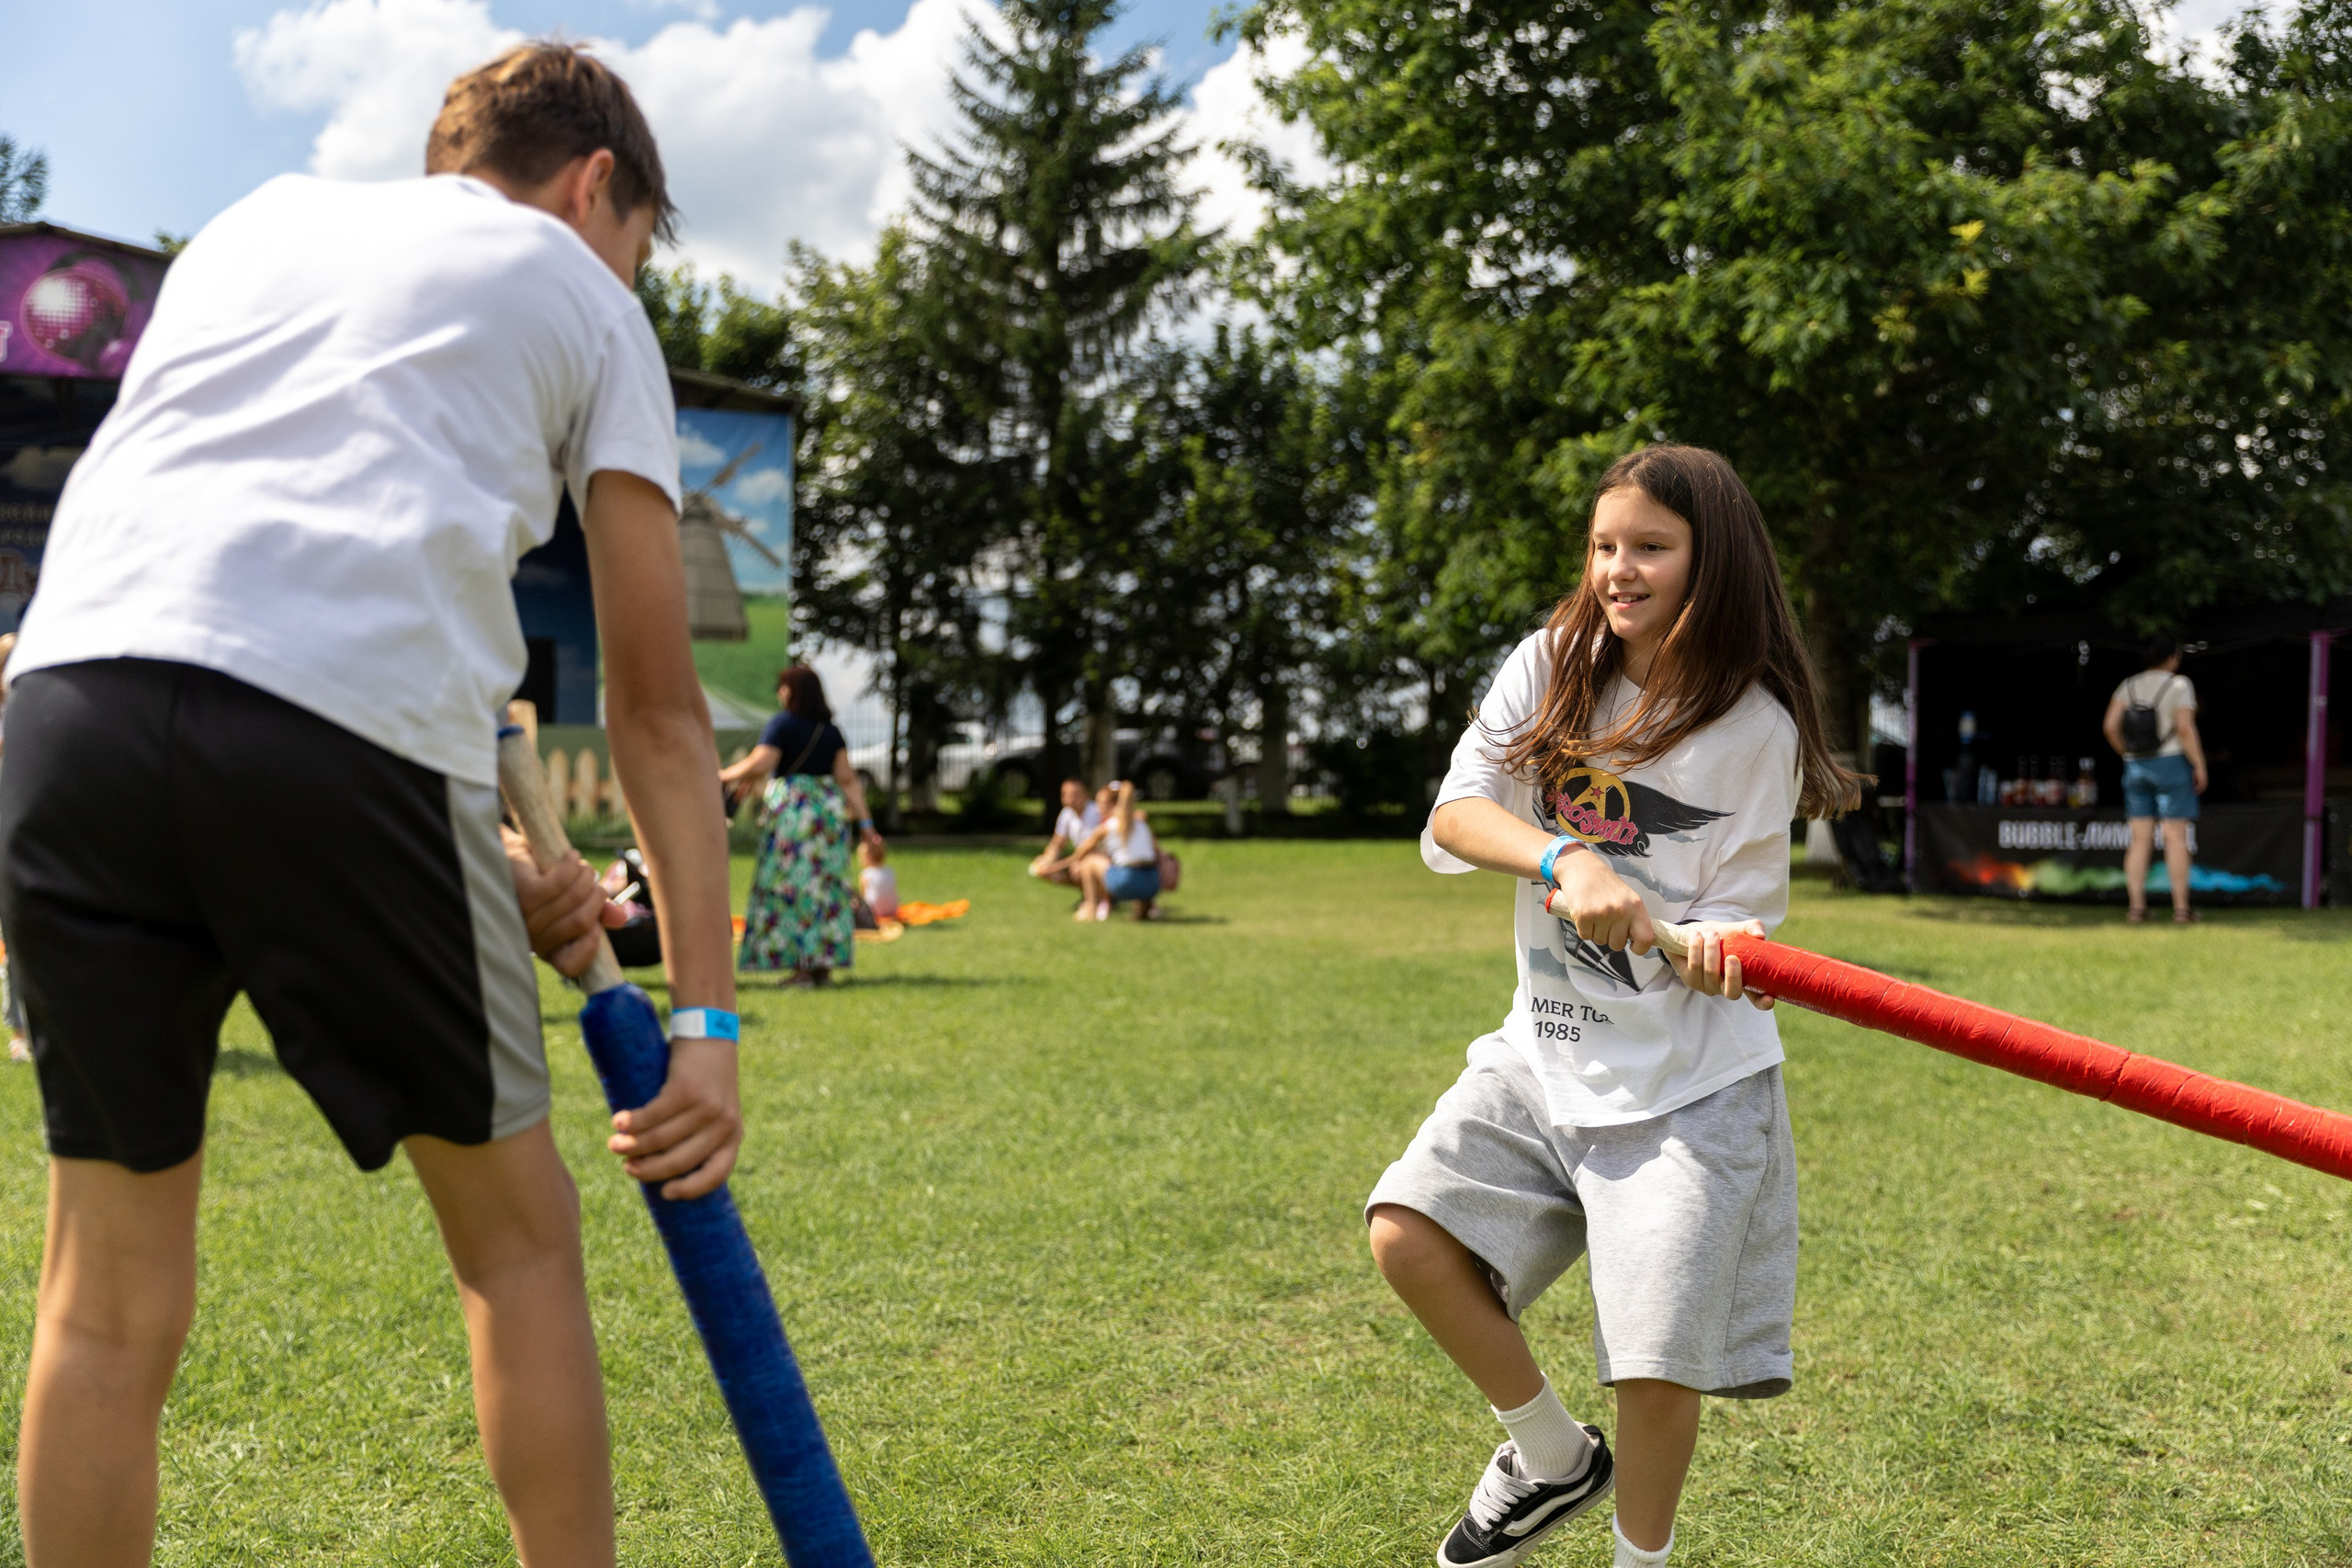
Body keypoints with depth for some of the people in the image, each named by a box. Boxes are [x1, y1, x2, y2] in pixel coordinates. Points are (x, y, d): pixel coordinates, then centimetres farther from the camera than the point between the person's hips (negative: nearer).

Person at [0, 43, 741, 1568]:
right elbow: (657, 705, 16)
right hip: (350, 722, -4)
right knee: (519, 1230, 16)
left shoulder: (258, 221, 34)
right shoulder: (579, 295, 21)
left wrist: (485, 859, 25)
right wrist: (708, 1014, 16)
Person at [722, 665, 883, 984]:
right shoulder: (831, 730, 11)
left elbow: (760, 764, -15)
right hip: (831, 809, 6)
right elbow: (847, 778, 5)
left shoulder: (782, 723, -5)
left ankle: (805, 965, -7)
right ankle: (824, 965, 8)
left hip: (792, 810, -6)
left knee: (791, 886, -2)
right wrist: (864, 821, 3)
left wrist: (726, 775, 2)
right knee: (827, 886, 7)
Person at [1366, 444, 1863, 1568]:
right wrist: (1566, 862, -27)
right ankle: (1552, 1457, 15)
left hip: (1685, 1079, -3)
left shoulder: (1757, 724, -6)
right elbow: (1452, 816, -8)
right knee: (1408, 1234, -11)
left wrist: (1718, 940, -30)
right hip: (1545, 1053, 4)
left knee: (1656, 1361, -7)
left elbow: (1737, 905, -6)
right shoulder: (1550, 666, 1)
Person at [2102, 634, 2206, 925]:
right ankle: (2181, 909, -2)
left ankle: (2136, 907, 2)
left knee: (2141, 840, 6)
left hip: (2137, 769, 5)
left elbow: (2110, 726, -1)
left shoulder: (2130, 686, 6)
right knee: (2176, 838, -2)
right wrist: (2200, 766, -10)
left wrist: (2128, 755, 12)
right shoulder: (2179, 685, -9)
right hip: (2171, 765, -5)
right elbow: (2185, 728, -18)